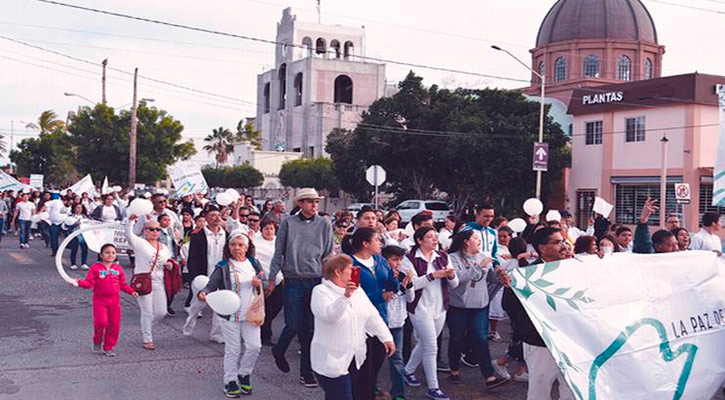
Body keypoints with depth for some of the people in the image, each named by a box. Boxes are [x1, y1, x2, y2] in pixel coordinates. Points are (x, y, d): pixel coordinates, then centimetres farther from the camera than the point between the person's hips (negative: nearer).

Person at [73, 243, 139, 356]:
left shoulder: (118, 269, 8)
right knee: (101, 322, -15)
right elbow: (89, 282, -9)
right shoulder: (95, 268, -3)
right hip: (100, 300, -4)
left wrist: (132, 291, 0)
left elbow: (123, 284, 12)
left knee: (114, 325, 4)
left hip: (114, 300, 4)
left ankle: (108, 347, 19)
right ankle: (97, 341, 15)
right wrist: (80, 282, -28)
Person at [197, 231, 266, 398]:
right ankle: (230, 381, 22)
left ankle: (244, 374, 25)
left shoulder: (254, 264, 6)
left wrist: (260, 284, -10)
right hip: (230, 315, -3)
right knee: (233, 350, 5)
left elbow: (265, 284, 13)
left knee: (254, 346, 0)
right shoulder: (223, 267, -6)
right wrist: (203, 293, -35)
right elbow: (211, 285, -14)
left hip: (251, 314, 3)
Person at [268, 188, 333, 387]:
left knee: (312, 328, 3)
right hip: (294, 281, -1)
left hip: (316, 281, 2)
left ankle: (307, 371, 15)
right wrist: (272, 279, 2)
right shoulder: (288, 223, 0)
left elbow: (328, 255, 7)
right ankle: (279, 351, 31)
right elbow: (278, 252, 4)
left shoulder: (324, 224, 4)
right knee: (294, 325, 0)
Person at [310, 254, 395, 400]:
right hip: (331, 363, -7)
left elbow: (372, 316, 11)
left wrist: (386, 337, 1)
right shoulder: (320, 292, -11)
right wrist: (345, 296, -39)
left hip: (355, 360, 7)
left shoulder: (357, 291, 10)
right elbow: (328, 315, -28)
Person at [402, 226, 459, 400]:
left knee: (424, 343, 18)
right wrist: (432, 275, -26)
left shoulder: (443, 257, 7)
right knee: (431, 348, -5)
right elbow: (411, 284, -19)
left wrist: (451, 275, -15)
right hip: (421, 308, -6)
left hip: (440, 308, 6)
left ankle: (408, 371, 39)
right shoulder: (410, 259, -9)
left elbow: (454, 284, 7)